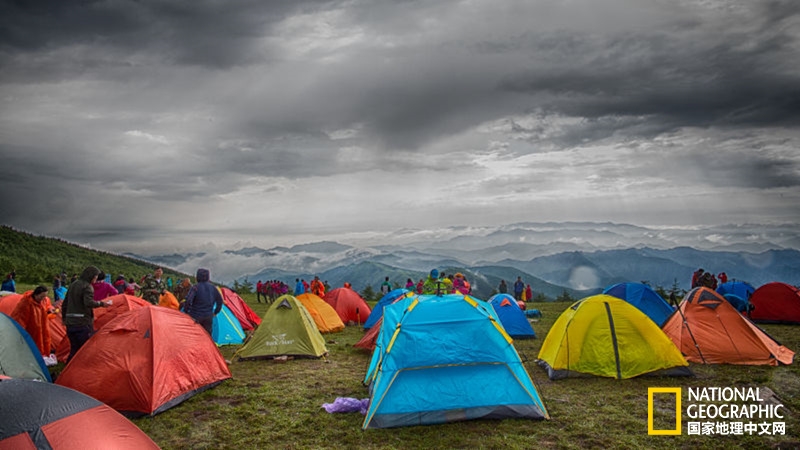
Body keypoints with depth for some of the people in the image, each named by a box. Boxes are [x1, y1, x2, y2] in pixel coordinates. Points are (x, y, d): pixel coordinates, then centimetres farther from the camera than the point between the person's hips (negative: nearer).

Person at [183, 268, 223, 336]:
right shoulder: (213, 288, 5)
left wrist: (186, 312, -8)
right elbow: (220, 301, 13)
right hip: (209, 317, 5)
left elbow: (188, 300, -22)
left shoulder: (195, 287, -12)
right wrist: (215, 312, 22)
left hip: (195, 317, -4)